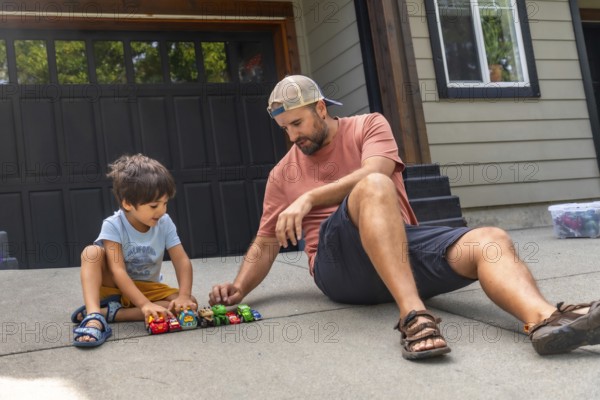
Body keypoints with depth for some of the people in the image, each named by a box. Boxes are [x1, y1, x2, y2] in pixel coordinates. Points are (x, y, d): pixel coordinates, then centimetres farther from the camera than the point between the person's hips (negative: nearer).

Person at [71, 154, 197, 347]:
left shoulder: (164, 223, -11)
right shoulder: (113, 226, -20)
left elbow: (182, 261, -15)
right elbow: (118, 271, -28)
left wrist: (183, 296, -33)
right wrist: (144, 304, -40)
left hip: (147, 288, 3)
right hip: (114, 286, -3)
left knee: (189, 305, -24)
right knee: (92, 252, -29)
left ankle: (109, 312, -26)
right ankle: (93, 317, -44)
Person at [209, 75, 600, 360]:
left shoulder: (369, 126, 11)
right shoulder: (283, 173, 17)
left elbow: (374, 169, -11)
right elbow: (265, 243, 17)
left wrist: (310, 198, -18)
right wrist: (239, 287, -1)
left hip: (403, 244, 2)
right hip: (340, 263, -1)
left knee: (491, 241, -27)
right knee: (374, 188, -34)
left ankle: (545, 320, -58)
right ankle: (414, 315, -51)